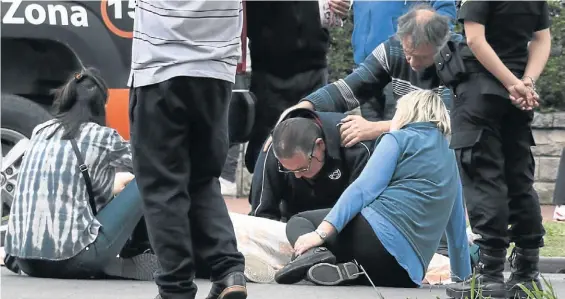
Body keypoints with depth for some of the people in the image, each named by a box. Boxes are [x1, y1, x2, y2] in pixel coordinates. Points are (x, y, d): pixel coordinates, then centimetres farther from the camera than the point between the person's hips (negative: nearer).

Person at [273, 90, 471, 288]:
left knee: (298, 222, 16)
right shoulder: (450, 159, 26)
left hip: (379, 233, -6)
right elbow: (458, 227, 28)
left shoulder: (399, 139, 8)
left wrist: (321, 233, -14)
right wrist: (463, 278, 38)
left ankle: (315, 254, -17)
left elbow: (364, 189, -7)